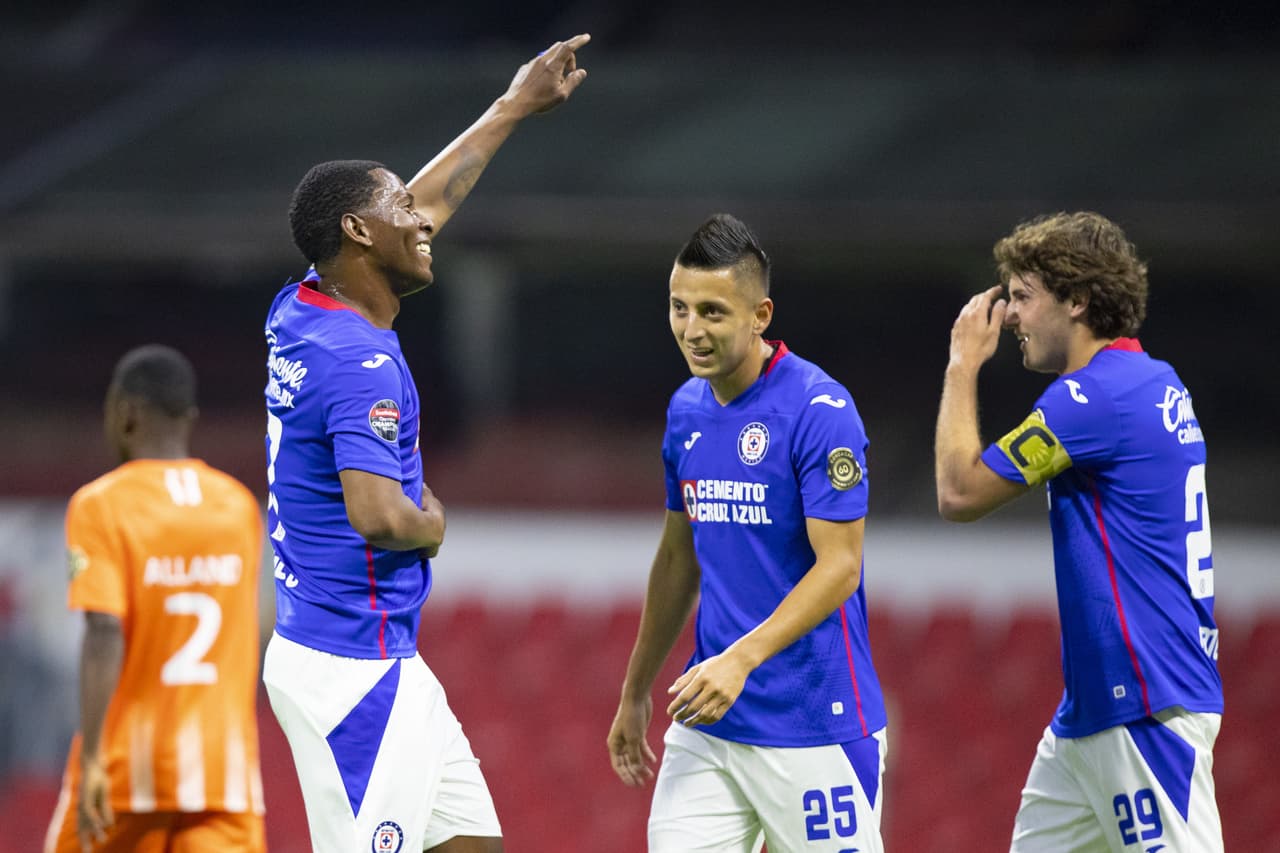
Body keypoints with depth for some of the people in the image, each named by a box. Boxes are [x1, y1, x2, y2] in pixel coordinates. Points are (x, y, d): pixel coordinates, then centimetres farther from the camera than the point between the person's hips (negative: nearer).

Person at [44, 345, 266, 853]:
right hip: (225, 768, 3)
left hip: (127, 759, -3)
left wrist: (92, 758, -19)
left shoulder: (101, 506, -7)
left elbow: (105, 633, -18)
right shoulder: (241, 506, 8)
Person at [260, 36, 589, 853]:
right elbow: (377, 515, -31)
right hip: (355, 670, -10)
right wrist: (431, 525, -7)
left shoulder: (300, 313, 9)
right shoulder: (360, 363, -19)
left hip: (386, 663, 10)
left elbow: (420, 208, 25)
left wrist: (514, 108, 33)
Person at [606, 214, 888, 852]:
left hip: (815, 726, -6)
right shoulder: (686, 410, 10)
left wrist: (743, 659, -27)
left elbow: (839, 566, -17)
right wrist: (635, 694, 23)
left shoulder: (819, 410, -13)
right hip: (708, 722, 6)